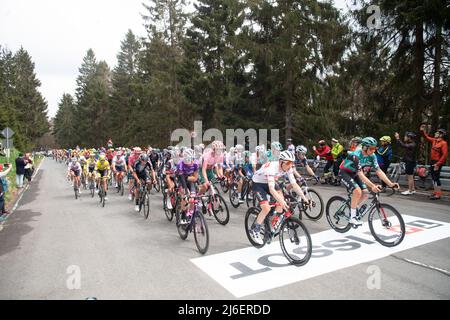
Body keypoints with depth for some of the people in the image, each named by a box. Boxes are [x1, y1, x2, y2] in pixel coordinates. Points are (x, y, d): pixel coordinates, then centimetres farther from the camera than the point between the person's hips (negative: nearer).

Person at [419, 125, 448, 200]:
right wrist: (422, 131, 9)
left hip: (437, 162, -9)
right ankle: (435, 192, 24)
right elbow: (427, 137, 24)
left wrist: (438, 164, -24)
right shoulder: (434, 140, 7)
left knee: (436, 178, -7)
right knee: (433, 177, 14)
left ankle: (438, 194, -2)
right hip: (432, 161, 9)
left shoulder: (443, 143, -16)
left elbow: (445, 155, -21)